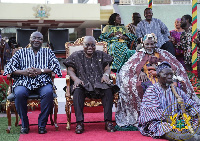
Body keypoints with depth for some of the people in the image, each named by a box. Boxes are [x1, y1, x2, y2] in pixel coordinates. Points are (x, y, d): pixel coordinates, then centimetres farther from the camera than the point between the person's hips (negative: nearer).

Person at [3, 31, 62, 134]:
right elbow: (9, 67, 10)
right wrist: (23, 72, -8)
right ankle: (24, 125, -16)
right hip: (24, 82, 0)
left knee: (48, 93, -35)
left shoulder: (48, 52, 21)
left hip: (43, 82, 0)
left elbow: (56, 65, 7)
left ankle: (42, 125, -22)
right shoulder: (21, 52, 20)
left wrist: (41, 70, -9)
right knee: (19, 93, -34)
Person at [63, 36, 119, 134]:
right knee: (77, 91, -36)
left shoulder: (101, 55, 18)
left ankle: (108, 121, -28)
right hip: (83, 83, -1)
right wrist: (76, 79, -13)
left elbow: (107, 68, 14)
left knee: (108, 90, -32)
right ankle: (79, 122, -35)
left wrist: (106, 74, -11)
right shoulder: (76, 56, 14)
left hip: (99, 83, 1)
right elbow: (70, 70, 8)